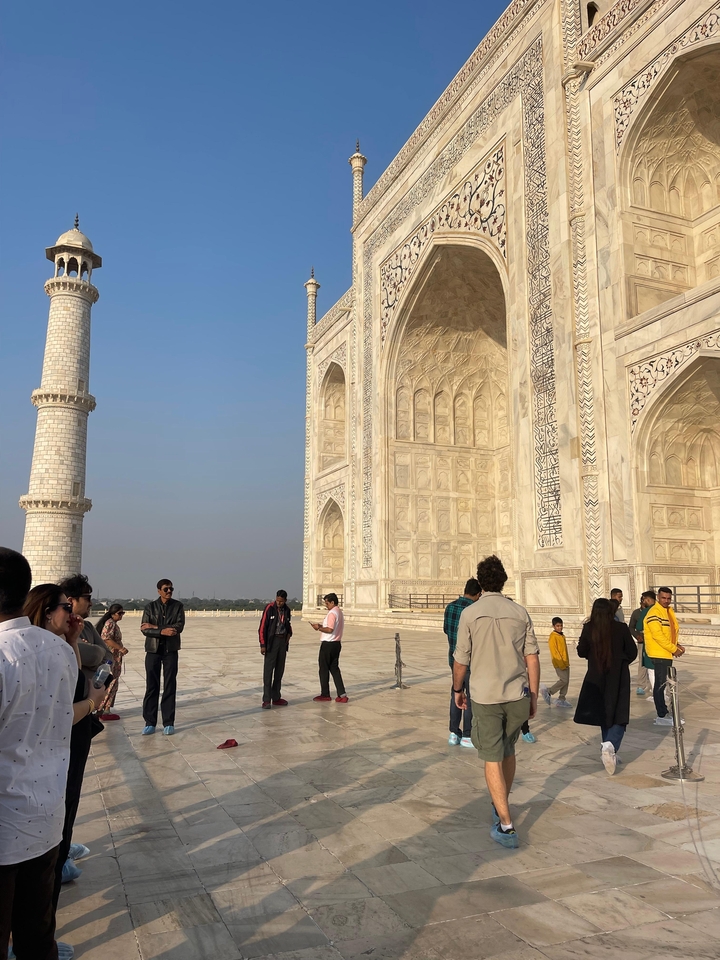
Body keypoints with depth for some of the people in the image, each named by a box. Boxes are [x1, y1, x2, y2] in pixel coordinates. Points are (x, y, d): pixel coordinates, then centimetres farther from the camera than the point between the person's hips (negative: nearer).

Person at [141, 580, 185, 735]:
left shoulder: (178, 606, 2)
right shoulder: (150, 607, 3)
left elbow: (179, 627, -11)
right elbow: (144, 630, -7)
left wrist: (154, 626, -12)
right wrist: (162, 631, -22)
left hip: (170, 650, 0)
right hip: (153, 650, 0)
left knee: (170, 687, 1)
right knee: (151, 687, 1)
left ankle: (168, 723, 8)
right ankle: (150, 722, 10)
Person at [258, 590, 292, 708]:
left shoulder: (287, 610, 6)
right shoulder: (269, 608, -9)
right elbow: (262, 627, -9)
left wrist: (289, 633, 3)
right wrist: (262, 645, -13)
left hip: (283, 641, 6)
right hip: (272, 641, -6)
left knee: (279, 670, 10)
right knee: (268, 670, -6)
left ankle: (276, 698, 18)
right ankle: (266, 700, -6)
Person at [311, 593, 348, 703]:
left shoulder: (332, 613, -16)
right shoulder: (339, 612, 15)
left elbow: (330, 629, -25)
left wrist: (319, 628, -12)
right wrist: (322, 626, 10)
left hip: (328, 644, -9)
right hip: (337, 643, 9)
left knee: (323, 669, 4)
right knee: (334, 669, 11)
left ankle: (325, 694, 12)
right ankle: (342, 694, 6)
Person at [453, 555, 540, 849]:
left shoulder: (470, 613, -7)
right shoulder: (520, 612, 0)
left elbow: (461, 660, -4)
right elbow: (532, 659, 0)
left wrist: (457, 689, 13)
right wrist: (533, 696, 10)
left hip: (486, 696, -3)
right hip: (517, 696, 4)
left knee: (492, 759, 4)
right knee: (508, 752, 22)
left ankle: (506, 825, 2)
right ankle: (501, 807, 38)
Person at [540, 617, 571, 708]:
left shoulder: (562, 635, 15)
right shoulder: (553, 636, -12)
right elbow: (554, 651, -17)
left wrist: (567, 662, 16)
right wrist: (561, 664, -19)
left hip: (565, 663, 8)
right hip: (559, 664, -8)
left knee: (566, 681, 7)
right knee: (564, 680, -12)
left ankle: (561, 700, 14)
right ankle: (548, 691, -1)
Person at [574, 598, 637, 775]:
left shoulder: (588, 629, -8)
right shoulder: (621, 628, -10)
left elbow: (581, 652, 0)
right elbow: (632, 652, -1)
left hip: (596, 679, 2)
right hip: (618, 679, -2)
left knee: (604, 716, 18)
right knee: (619, 718, 2)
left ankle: (608, 751, 24)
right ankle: (610, 745, -23)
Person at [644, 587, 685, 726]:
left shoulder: (669, 611, 14)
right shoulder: (654, 612, -16)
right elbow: (658, 635, -22)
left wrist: (676, 645, 5)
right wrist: (674, 649, -17)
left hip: (667, 653, 9)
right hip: (659, 654, -9)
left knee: (662, 684, 15)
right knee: (660, 685, -5)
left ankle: (663, 713, 22)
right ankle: (662, 717, -2)